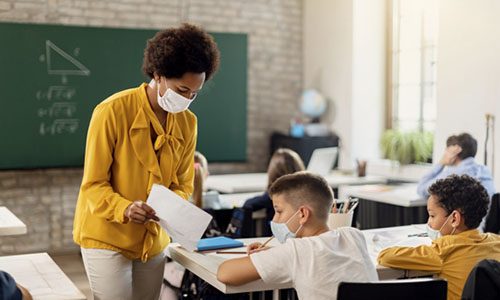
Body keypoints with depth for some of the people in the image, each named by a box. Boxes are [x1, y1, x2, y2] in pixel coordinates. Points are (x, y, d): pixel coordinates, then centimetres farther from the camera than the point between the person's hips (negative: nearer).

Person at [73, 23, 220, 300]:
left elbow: (182, 184, 7)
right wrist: (125, 208, -32)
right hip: (106, 237, -5)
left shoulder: (188, 123, 0)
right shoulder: (113, 111, -16)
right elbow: (94, 184, -13)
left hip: (153, 240, 5)